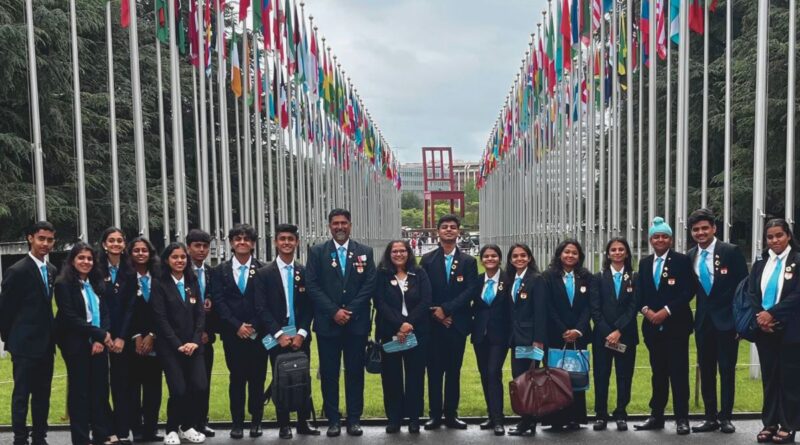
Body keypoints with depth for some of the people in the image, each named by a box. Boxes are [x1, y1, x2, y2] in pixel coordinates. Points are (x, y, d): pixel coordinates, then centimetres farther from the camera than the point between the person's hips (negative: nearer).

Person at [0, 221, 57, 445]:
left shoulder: (52, 270, 9)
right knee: (21, 395, 1)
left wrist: (51, 335, 12)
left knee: (43, 395, 12)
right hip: (25, 345, -7)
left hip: (46, 343, 7)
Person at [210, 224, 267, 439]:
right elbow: (218, 302, 0)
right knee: (236, 378, 5)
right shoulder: (221, 270, 7)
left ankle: (256, 421, 15)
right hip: (232, 334, 1)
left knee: (257, 379, 4)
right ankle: (237, 422, 14)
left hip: (258, 333, 0)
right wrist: (237, 326, -9)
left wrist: (253, 327, -10)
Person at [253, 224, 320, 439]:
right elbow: (261, 309, -5)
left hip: (301, 337, 2)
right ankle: (284, 425, 14)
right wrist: (279, 334, -13)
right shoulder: (264, 274, 0)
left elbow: (310, 307, 4)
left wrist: (301, 333, -8)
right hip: (277, 337, -2)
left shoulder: (305, 272, 6)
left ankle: (303, 423, 15)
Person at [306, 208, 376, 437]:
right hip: (327, 323, 0)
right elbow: (312, 285, -3)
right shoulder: (317, 252, 4)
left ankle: (354, 419, 15)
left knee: (355, 372, 6)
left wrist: (350, 310, -10)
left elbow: (369, 285, 0)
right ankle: (333, 419, 14)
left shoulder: (364, 252, 7)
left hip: (357, 323, 1)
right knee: (329, 373, 4)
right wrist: (334, 311, -12)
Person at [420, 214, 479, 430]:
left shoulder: (468, 261, 5)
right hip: (434, 323, 0)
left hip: (457, 323, 1)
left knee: (454, 370, 6)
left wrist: (446, 309, -13)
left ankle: (451, 414, 14)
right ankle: (435, 414, 10)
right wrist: (435, 313, -11)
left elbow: (471, 291, -5)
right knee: (434, 370, 3)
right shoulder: (427, 259, 5)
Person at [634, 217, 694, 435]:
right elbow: (638, 293, 10)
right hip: (652, 326, 4)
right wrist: (647, 310, -9)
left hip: (676, 325, -4)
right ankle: (656, 416, 18)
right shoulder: (644, 263, 13)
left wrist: (666, 311, -16)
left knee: (678, 372, -1)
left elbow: (688, 291, -10)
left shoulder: (682, 260, -2)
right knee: (658, 372, 11)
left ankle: (682, 418, 7)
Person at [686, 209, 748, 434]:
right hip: (703, 320, 4)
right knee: (706, 371, 8)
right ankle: (710, 417, 17)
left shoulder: (731, 252, -8)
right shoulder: (690, 256, 5)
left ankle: (725, 417, 13)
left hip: (727, 320, -4)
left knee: (727, 370, 3)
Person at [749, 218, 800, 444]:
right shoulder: (759, 264, 11)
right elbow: (752, 294, 5)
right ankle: (770, 423, 16)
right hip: (764, 330, 4)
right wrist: (760, 317, -11)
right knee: (769, 377, 9)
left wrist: (771, 313, -17)